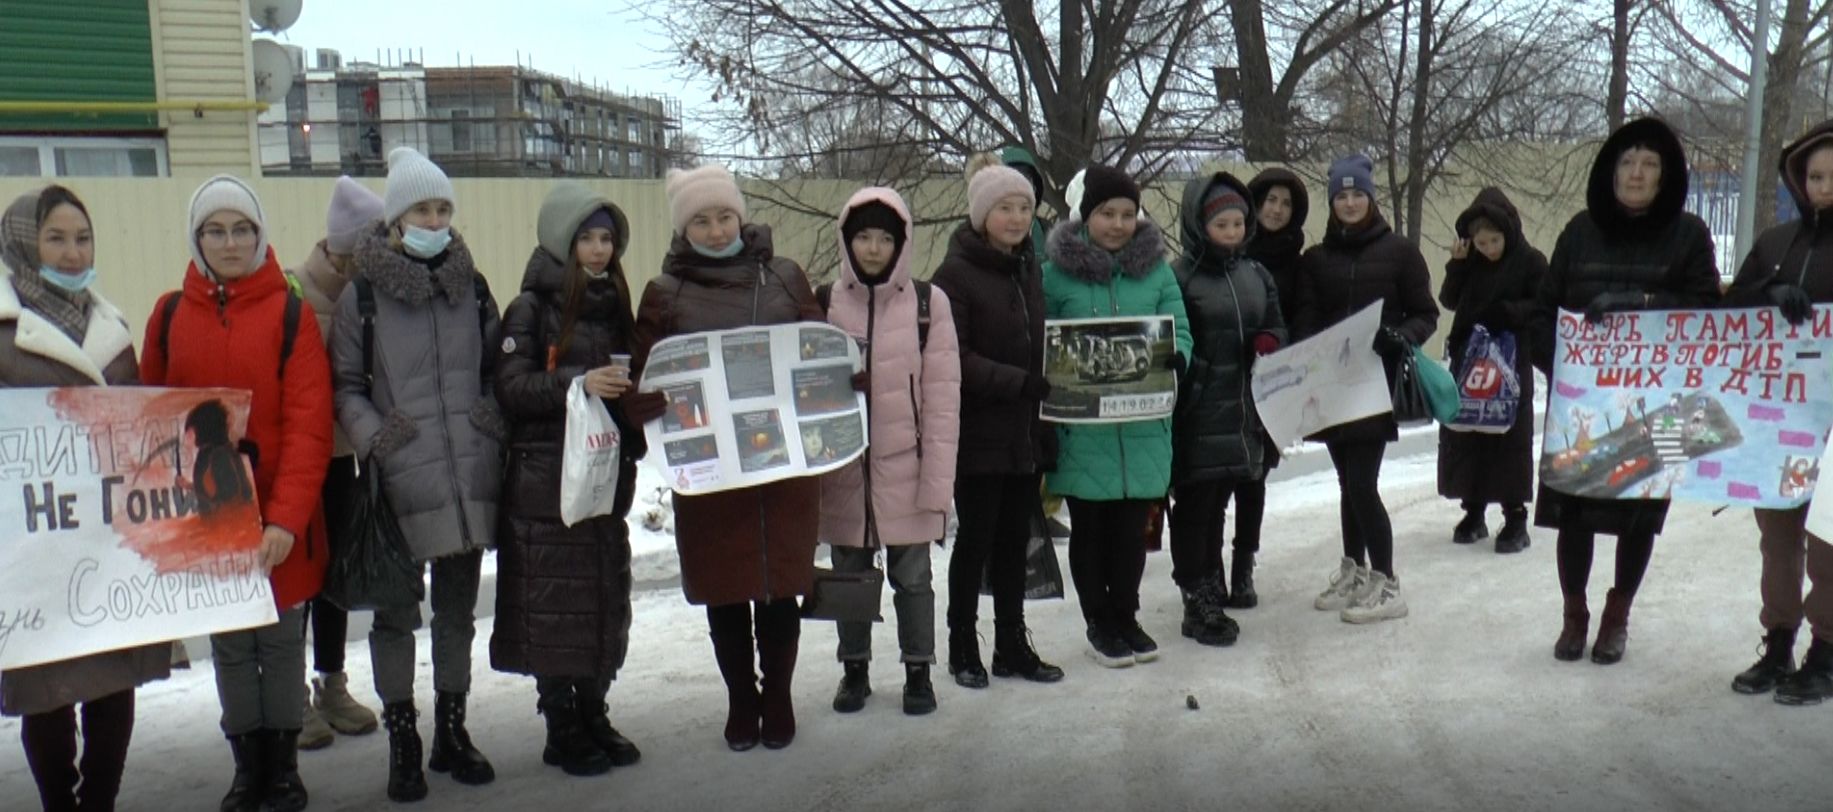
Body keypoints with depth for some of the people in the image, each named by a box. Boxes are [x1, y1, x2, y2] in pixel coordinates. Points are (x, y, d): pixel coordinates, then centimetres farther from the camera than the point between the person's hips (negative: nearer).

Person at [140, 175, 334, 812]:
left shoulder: (289, 312, -6)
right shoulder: (170, 313, 4)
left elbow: (309, 425, -12)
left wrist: (286, 518, -20)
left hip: (280, 522, -3)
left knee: (282, 641, 7)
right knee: (228, 645, 11)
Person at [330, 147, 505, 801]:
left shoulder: (472, 287, 9)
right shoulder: (361, 295, -2)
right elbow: (345, 386, 1)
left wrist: (495, 430, 5)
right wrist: (374, 439, -13)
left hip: (469, 477, 4)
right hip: (398, 483, -3)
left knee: (457, 610, 13)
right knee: (396, 613, 5)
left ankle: (452, 732, 26)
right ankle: (402, 740, 18)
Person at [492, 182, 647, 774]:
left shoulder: (615, 306, 14)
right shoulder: (531, 310, -3)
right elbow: (510, 388, -12)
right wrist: (575, 382, -25)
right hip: (546, 484, -6)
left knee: (607, 598, 9)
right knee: (554, 605, -2)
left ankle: (593, 717, 21)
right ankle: (561, 730, 10)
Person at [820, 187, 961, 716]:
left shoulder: (929, 302, -5)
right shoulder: (825, 304, 2)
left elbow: (942, 394, -5)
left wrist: (938, 476, -9)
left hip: (906, 469, -2)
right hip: (844, 470, 2)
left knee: (912, 575, 9)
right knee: (849, 575, 14)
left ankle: (918, 671, 25)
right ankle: (854, 669, 31)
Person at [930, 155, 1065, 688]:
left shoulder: (1029, 269, 12)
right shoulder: (955, 274, -9)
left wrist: (1048, 390, 5)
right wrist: (1017, 382, -24)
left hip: (1026, 433, 6)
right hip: (979, 434, -6)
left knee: (1015, 542, 13)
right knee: (975, 541, 4)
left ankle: (1012, 646, 24)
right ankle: (963, 649, 18)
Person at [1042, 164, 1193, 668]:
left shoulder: (1156, 268, 5)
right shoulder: (1057, 271, -2)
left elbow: (1180, 332, 3)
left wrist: (1172, 358, -18)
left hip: (1144, 424, 2)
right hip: (1082, 425, -2)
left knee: (1132, 527, 12)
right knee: (1090, 528, 9)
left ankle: (1126, 617, 29)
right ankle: (1099, 625, 24)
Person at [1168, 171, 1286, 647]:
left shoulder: (1257, 276, 11)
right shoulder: (1180, 277, -9)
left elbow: (1277, 327, 19)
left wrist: (1268, 342, -5)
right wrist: (1172, 406, -16)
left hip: (1243, 415, 6)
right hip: (1196, 417, -6)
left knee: (1218, 505, 16)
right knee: (1194, 507, 3)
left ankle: (1211, 595, 27)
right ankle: (1198, 603, 11)